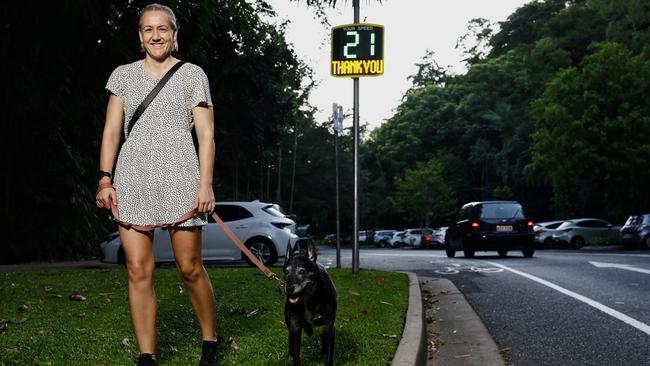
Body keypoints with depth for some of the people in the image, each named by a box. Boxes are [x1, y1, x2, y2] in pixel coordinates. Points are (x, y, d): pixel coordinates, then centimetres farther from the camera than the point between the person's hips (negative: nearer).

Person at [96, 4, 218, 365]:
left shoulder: (192, 74, 6)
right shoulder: (124, 75, 13)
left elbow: (206, 134, 2)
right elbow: (111, 131, 11)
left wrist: (206, 184, -8)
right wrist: (105, 179, 1)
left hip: (178, 175, -2)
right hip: (133, 177, 2)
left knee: (190, 268, 0)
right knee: (139, 272, -1)